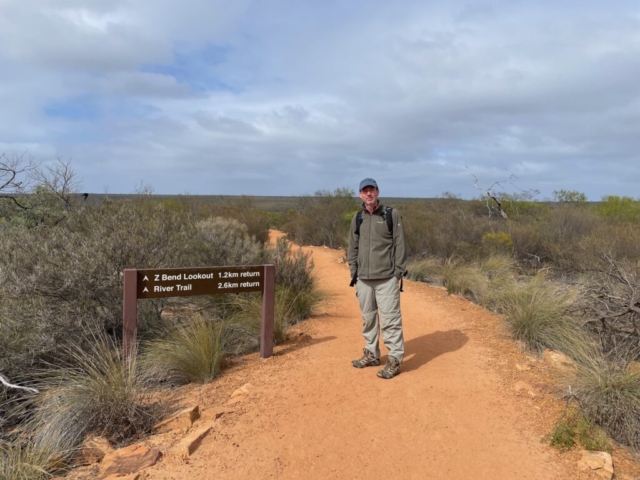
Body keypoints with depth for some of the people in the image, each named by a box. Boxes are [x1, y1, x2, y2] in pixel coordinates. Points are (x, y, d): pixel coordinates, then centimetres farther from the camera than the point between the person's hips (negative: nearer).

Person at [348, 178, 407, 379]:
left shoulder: (392, 215, -1)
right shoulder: (357, 218, 11)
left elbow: (400, 245, -3)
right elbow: (352, 248, 14)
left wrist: (398, 273, -8)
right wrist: (354, 273, 8)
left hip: (386, 278, -5)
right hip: (364, 279, 5)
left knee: (390, 319, -6)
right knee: (368, 318, 13)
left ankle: (394, 360, 1)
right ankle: (371, 354, 26)